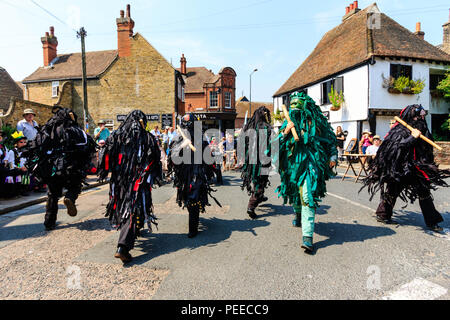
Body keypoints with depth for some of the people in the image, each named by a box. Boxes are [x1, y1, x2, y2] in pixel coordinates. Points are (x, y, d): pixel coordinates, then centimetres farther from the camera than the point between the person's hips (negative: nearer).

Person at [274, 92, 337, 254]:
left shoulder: (317, 122, 3)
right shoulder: (288, 123, 9)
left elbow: (331, 140, 15)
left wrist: (333, 157, 4)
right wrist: (285, 132, -12)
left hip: (310, 165, -3)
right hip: (292, 164, 4)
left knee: (307, 198, -15)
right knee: (295, 194, 19)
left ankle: (307, 237, -13)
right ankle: (297, 214, 53)